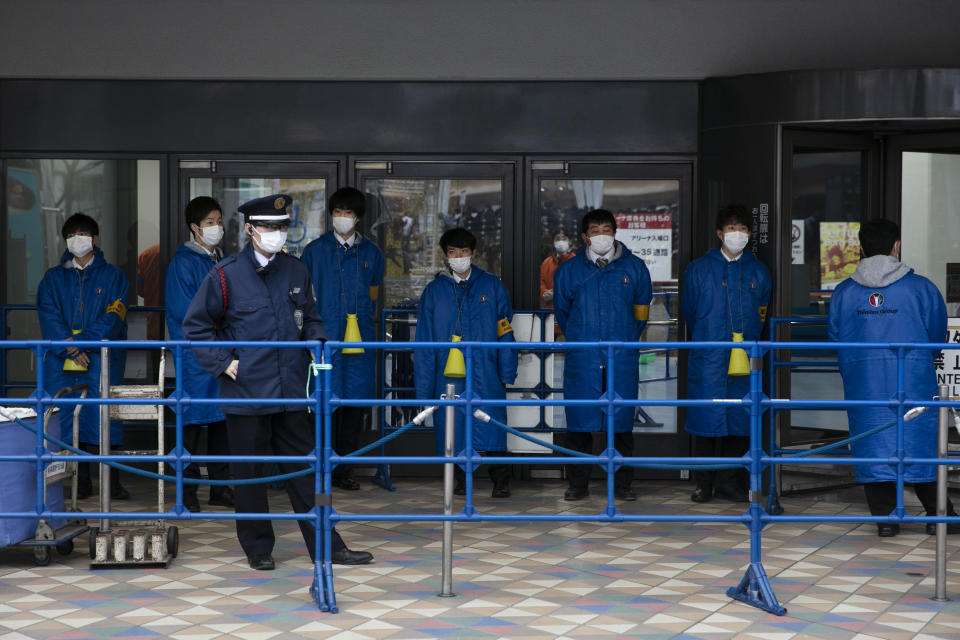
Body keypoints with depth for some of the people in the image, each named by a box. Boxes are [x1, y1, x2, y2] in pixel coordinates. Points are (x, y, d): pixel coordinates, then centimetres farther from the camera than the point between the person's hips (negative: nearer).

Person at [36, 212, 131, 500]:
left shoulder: (112, 276, 10)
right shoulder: (53, 277, 15)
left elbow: (113, 317, -2)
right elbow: (49, 317, 3)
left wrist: (83, 342, -14)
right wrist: (70, 349, -12)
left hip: (101, 356, -2)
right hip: (62, 359, 2)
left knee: (103, 415, -8)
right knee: (68, 417, -1)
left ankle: (112, 483, -4)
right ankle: (81, 481, 5)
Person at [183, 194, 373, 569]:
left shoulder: (296, 272, 8)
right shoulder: (225, 276, -4)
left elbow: (310, 319, 20)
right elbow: (195, 326, 2)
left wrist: (318, 344, 0)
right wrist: (223, 363, -6)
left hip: (290, 390, 3)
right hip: (245, 390, -3)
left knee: (304, 468, 7)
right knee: (249, 473, 6)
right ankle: (258, 549, 19)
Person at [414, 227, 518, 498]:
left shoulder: (492, 286, 6)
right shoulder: (434, 291, 8)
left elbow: (505, 333, 5)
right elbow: (424, 342, 7)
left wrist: (507, 373, -3)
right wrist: (424, 386, 3)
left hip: (486, 376, -2)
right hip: (448, 378, 2)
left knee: (491, 430, -6)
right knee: (454, 430, 6)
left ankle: (500, 482, 6)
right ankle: (462, 480, 22)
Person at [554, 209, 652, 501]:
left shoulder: (634, 267, 6)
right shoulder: (569, 271, 6)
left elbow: (641, 310, 19)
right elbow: (561, 312, 19)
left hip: (622, 359, 0)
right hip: (582, 359, 0)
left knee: (621, 421, 2)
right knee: (579, 421, 0)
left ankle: (621, 484, 11)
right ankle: (578, 484, 10)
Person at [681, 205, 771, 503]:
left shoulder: (758, 271, 9)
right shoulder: (698, 269, 4)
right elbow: (689, 313, 14)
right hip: (707, 359, -2)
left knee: (740, 421, 1)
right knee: (705, 421, -2)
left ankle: (730, 483, 9)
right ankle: (704, 484, 8)